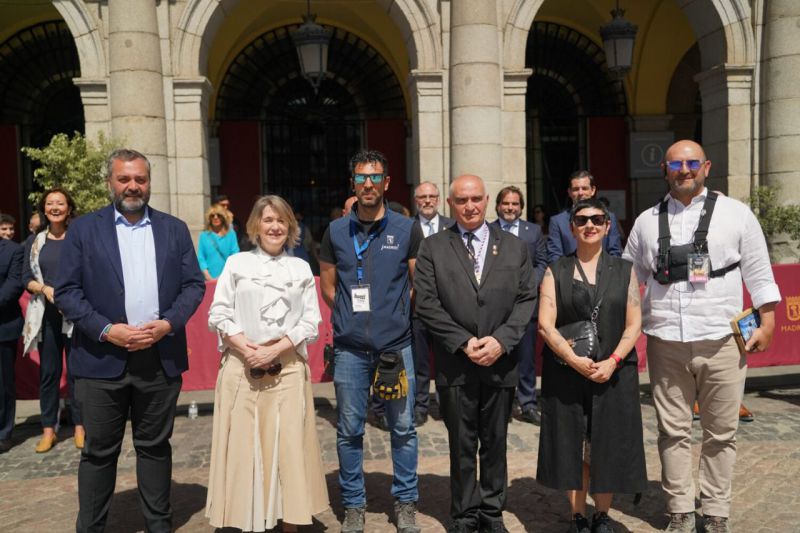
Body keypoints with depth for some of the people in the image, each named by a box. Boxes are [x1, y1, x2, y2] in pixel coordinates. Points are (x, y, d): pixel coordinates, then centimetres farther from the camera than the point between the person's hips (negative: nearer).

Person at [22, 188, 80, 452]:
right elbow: (26, 278, 8)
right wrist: (44, 288, -11)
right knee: (48, 372, 8)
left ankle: (80, 426, 13)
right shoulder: (36, 241, 10)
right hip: (46, 315, 3)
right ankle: (48, 428, 16)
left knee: (76, 370, 2)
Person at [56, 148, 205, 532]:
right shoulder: (83, 229, 3)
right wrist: (107, 330, -13)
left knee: (155, 446, 13)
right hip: (103, 358, -1)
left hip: (161, 356, 2)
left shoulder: (174, 229, 9)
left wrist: (168, 324, -10)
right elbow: (66, 292, -1)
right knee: (99, 451, 9)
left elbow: (194, 284, 6)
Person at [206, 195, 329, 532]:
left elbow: (311, 322, 3)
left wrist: (274, 349, -10)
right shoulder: (236, 263, 8)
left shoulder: (301, 268, 10)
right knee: (244, 445, 3)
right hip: (242, 367, 0)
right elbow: (217, 315, 2)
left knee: (289, 444, 3)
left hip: (288, 369, 1)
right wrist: (246, 348, -12)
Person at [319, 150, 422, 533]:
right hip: (350, 347, 1)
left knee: (403, 428, 8)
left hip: (396, 344, -1)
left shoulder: (407, 229, 1)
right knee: (349, 430, 8)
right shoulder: (336, 231, 4)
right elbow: (328, 288, 12)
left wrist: (396, 317, 2)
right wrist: (352, 318, 7)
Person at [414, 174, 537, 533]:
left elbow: (527, 299, 2)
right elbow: (427, 305, -4)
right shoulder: (432, 248, 2)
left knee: (495, 444, 12)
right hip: (455, 365, -1)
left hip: (501, 363, 2)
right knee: (461, 446, 9)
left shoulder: (514, 247, 8)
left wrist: (501, 340, -11)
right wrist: (463, 342, -13)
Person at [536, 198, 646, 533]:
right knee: (571, 446, 7)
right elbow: (545, 324, -5)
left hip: (614, 373, 1)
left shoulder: (624, 270, 6)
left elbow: (634, 324, 1)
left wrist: (612, 362, -13)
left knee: (608, 446, 7)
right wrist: (575, 360, -17)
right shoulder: (556, 272, 3)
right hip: (566, 374, 0)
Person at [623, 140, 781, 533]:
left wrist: (767, 323, -1)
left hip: (722, 340, -1)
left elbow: (758, 273, 4)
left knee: (721, 433, 8)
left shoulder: (736, 214, 3)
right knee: (673, 431, 8)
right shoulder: (647, 221, 8)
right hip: (665, 342, 2)